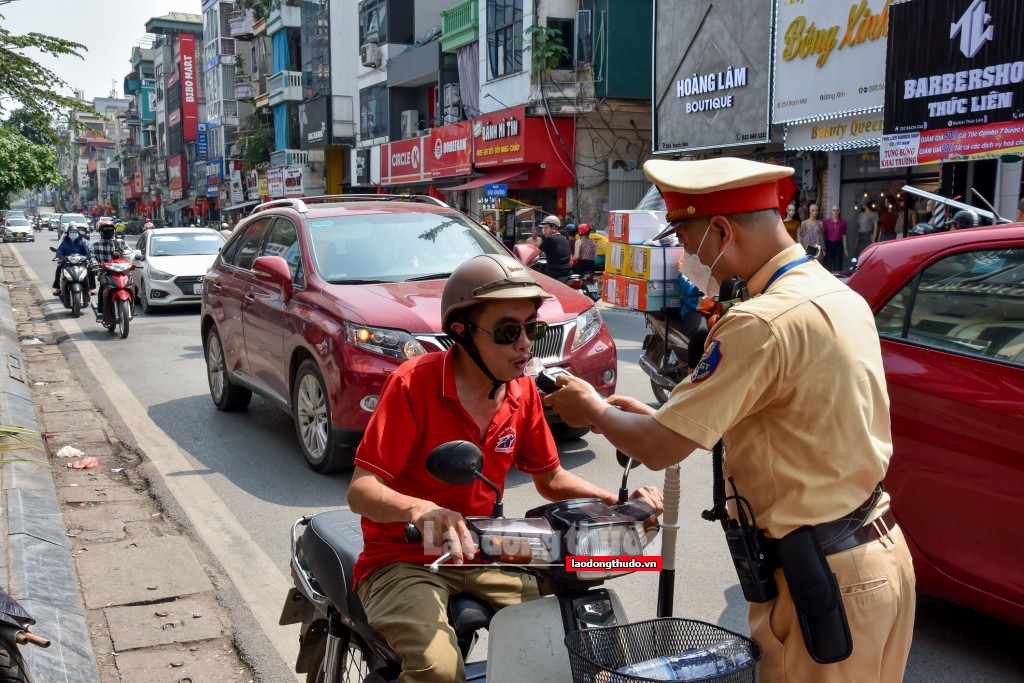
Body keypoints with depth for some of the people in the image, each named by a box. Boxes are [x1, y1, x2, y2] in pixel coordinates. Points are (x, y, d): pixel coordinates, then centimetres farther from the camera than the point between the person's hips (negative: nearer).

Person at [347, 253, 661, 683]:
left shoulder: (523, 392, 0)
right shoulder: (414, 382, -18)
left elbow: (550, 478, 12)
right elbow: (360, 490, -21)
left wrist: (619, 501, -4)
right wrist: (419, 509, -42)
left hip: (479, 556, 6)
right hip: (402, 560, -5)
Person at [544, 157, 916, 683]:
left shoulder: (763, 323, -24)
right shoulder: (840, 295, 5)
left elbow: (660, 449, -20)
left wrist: (593, 411, -1)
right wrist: (655, 415, 9)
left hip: (830, 580, -9)